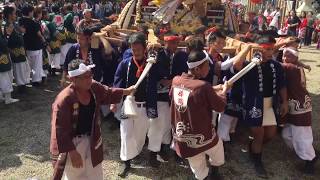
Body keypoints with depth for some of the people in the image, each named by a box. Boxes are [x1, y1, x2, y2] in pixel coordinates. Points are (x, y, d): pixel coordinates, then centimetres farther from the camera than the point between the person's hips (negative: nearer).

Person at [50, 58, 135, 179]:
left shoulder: (94, 87, -11)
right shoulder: (64, 100, -31)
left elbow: (108, 93, 13)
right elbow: (60, 130, -25)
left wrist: (126, 91, 12)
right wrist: (72, 152, -22)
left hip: (91, 139, 6)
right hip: (72, 142, -6)